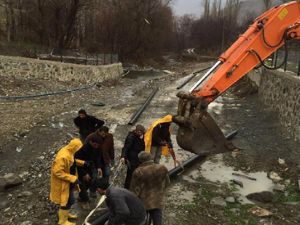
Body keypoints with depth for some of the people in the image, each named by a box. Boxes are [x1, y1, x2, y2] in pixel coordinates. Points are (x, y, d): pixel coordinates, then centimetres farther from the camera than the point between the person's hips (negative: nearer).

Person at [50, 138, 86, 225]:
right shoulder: (63, 157, -34)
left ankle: (65, 213, 47)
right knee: (67, 201, 6)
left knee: (68, 199, 25)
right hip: (63, 183, -9)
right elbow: (57, 172, -32)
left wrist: (82, 163, 2)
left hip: (68, 181, 9)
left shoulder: (69, 152, -5)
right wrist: (72, 178, -30)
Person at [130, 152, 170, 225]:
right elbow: (166, 183, 7)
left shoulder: (138, 172, -20)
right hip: (158, 202, 2)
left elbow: (134, 190, -13)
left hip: (143, 202, -1)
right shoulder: (162, 168, -9)